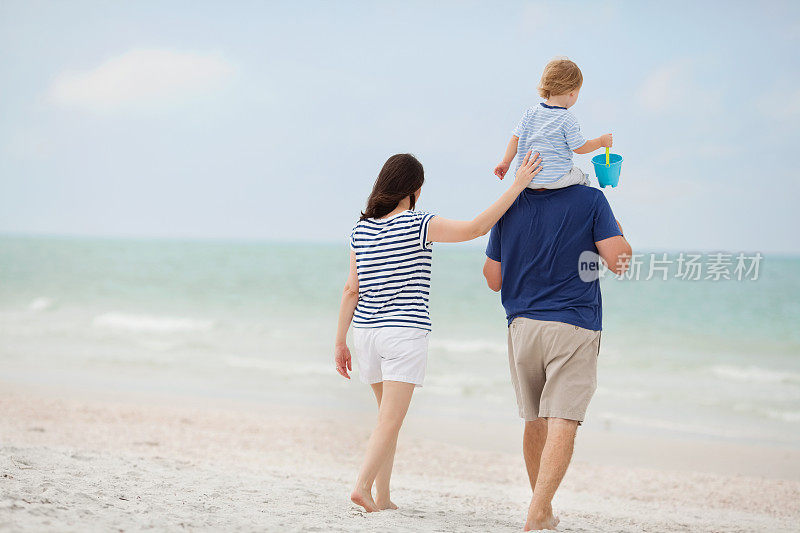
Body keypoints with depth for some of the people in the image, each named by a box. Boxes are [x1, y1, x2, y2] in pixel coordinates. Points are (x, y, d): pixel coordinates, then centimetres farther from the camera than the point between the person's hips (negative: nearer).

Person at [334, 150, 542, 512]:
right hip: (405, 333, -6)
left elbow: (351, 289, 4)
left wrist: (340, 342, 8)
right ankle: (363, 485, -20)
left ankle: (382, 497, 14)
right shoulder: (419, 226, -11)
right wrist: (518, 186, -15)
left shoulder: (362, 229, 4)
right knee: (390, 422, -5)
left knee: (389, 416, 17)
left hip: (366, 330, 6)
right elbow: (476, 228, -18)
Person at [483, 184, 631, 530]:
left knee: (535, 422, 17)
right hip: (574, 326, -4)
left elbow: (494, 280, 11)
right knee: (562, 424, -7)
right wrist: (617, 230, 11)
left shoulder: (510, 206, 4)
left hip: (522, 326, 4)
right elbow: (618, 261, -11)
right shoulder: (591, 200, -5)